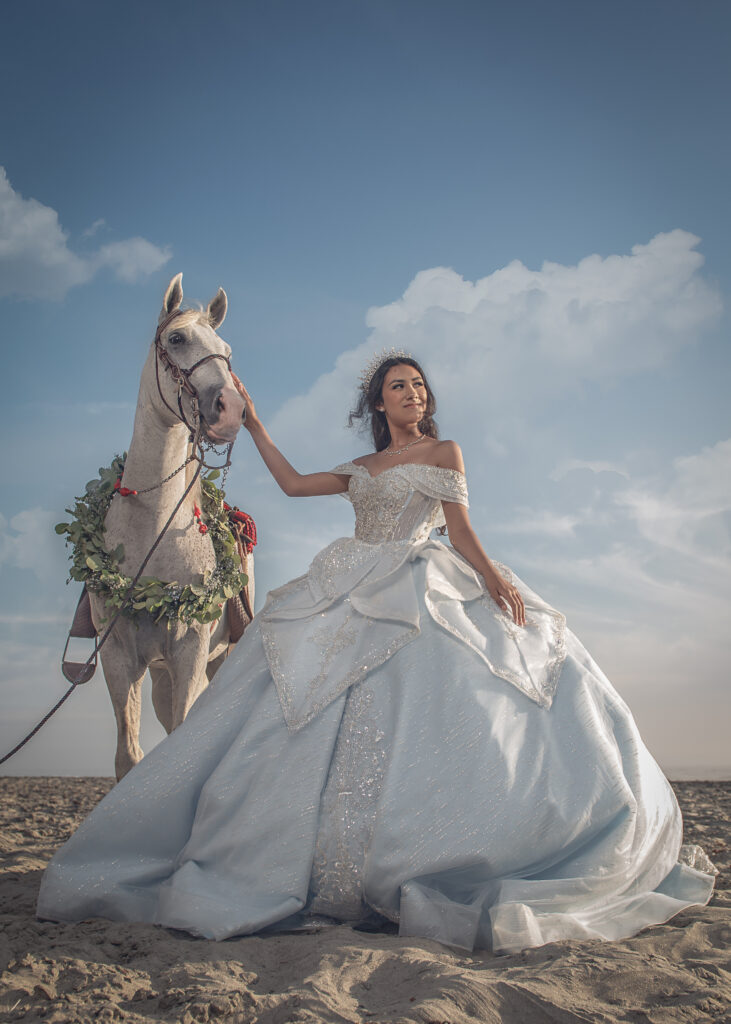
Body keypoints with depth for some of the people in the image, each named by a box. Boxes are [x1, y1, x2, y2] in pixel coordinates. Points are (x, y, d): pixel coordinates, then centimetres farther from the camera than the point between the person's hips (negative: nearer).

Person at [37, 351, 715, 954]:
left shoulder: (444, 452, 11)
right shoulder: (361, 468, 24)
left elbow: (459, 526, 1)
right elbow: (293, 483, 26)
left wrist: (490, 574, -17)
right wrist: (254, 425, 29)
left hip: (421, 599, -5)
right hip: (350, 598, 5)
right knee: (326, 713, -6)